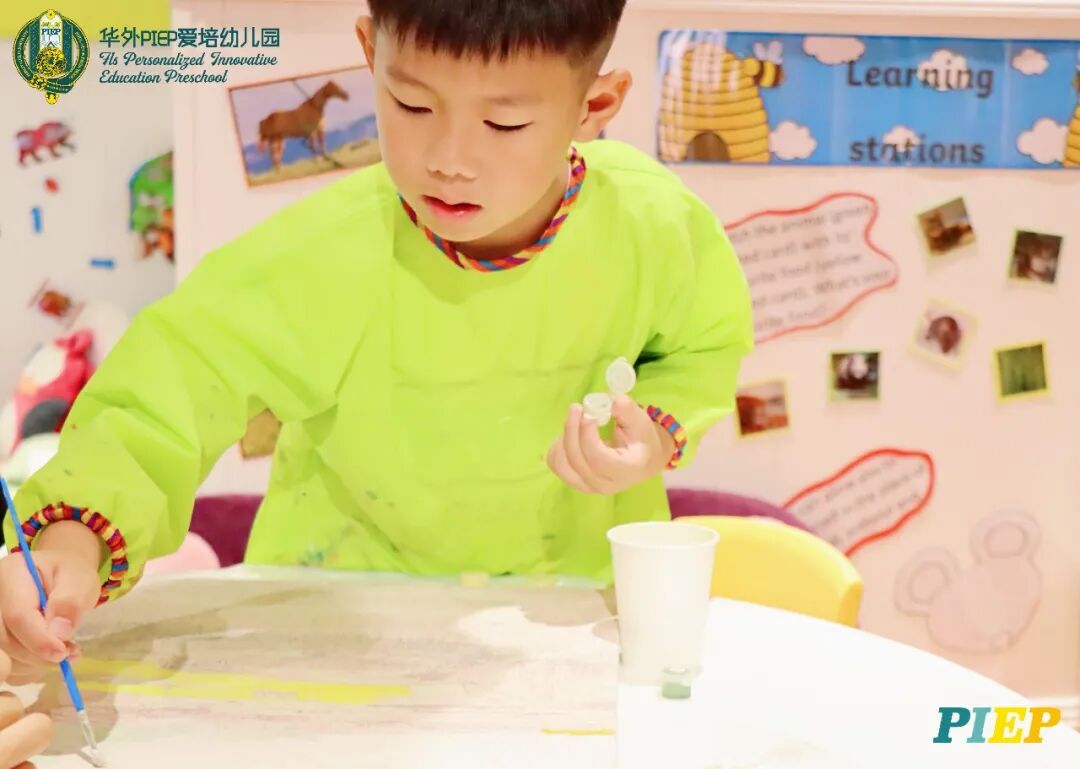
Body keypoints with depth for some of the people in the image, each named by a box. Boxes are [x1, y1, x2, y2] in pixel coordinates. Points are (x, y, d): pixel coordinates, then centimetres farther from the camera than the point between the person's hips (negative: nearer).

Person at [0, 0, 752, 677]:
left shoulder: (655, 228, -19)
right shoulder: (320, 259, -28)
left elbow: (708, 343, 2)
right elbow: (177, 378, -26)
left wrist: (658, 433, -18)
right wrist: (76, 540, -43)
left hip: (577, 572, 2)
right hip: (357, 582, -1)